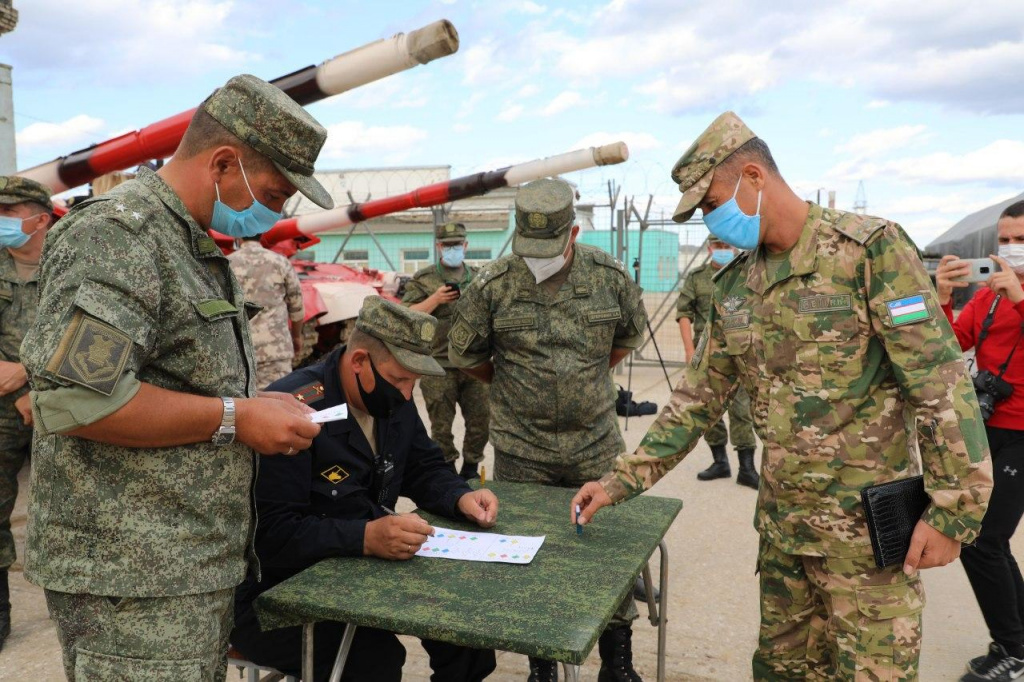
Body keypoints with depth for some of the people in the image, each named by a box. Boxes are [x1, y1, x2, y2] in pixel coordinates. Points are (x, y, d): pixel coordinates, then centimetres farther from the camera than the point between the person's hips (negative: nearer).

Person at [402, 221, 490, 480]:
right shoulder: (423, 279, 3)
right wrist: (435, 299, -15)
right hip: (439, 366, -3)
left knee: (480, 420, 7)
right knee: (441, 425, 5)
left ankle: (471, 468, 25)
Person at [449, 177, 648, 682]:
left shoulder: (608, 275, -4)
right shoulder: (492, 285, -8)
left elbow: (628, 336, 14)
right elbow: (464, 354, 5)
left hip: (596, 446, 1)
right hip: (521, 450, -1)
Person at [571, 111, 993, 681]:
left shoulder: (871, 250, -13)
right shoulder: (736, 285, 6)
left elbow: (941, 384, -15)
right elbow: (700, 397, 8)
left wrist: (954, 512, -16)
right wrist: (624, 479, 4)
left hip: (865, 527, -6)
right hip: (782, 524, 6)